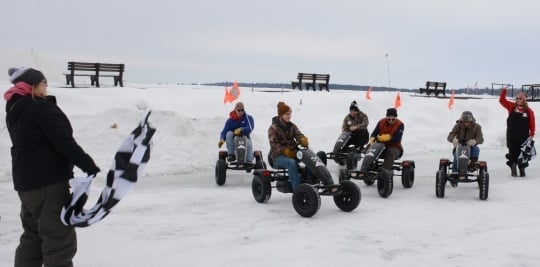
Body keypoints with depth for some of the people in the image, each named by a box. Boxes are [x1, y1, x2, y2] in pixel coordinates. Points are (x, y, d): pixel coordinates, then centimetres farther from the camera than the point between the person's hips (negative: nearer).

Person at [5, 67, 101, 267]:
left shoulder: (14, 111, 15)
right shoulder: (40, 108, -13)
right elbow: (63, 141, -19)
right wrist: (88, 165, -18)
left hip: (26, 181, 10)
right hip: (48, 181, -10)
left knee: (33, 235, 20)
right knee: (59, 237, -7)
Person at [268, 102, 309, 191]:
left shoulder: (292, 126, 14)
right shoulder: (273, 128, -3)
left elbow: (299, 135, -2)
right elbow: (274, 144, -13)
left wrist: (303, 140, -28)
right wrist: (285, 151, -27)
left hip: (293, 152, 5)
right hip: (278, 156, -5)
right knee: (292, 163, -37)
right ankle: (297, 189, -36)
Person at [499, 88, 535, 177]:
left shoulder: (529, 111, -1)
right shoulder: (512, 106, 4)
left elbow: (532, 123, -1)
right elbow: (502, 100, 4)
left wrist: (532, 134, -4)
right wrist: (504, 91, -5)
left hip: (523, 136, -1)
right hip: (511, 135, 1)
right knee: (512, 152, 4)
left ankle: (522, 169, 16)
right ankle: (513, 169, 12)